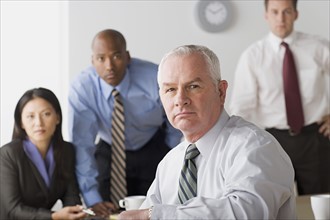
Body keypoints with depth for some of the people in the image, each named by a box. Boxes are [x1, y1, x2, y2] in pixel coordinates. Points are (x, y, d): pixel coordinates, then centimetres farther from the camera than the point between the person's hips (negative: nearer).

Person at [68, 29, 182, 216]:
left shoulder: (155, 78, -27)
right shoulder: (81, 88, -26)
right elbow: (82, 144, -27)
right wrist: (92, 198, -32)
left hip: (153, 151, 0)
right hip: (109, 153, 0)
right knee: (108, 213, -1)